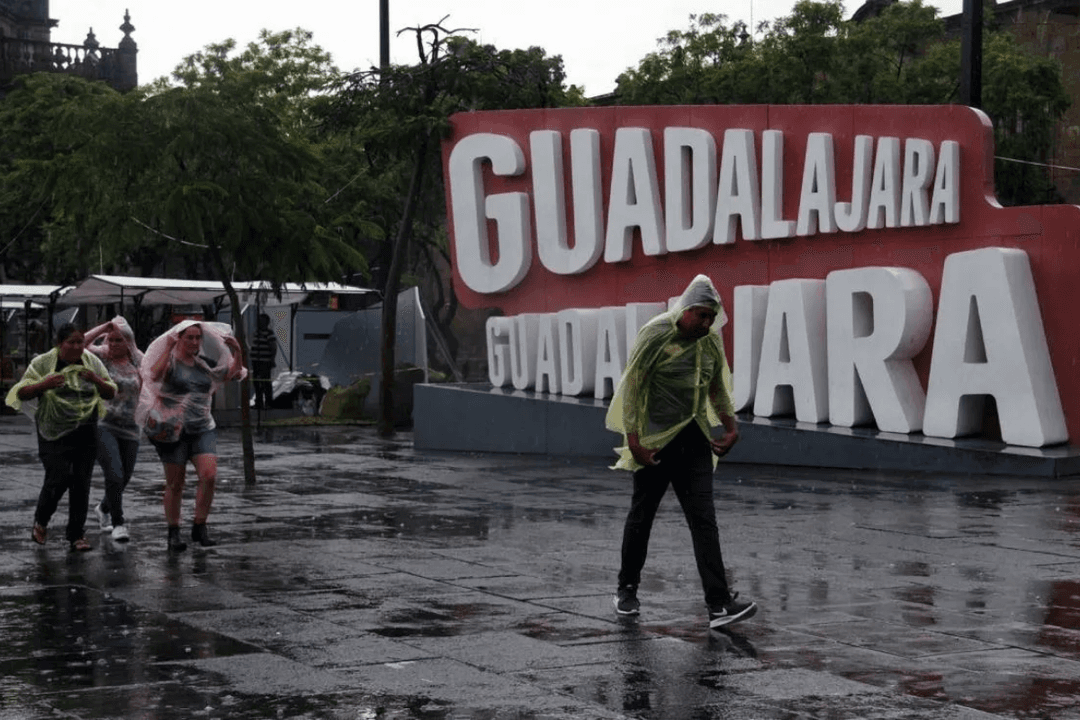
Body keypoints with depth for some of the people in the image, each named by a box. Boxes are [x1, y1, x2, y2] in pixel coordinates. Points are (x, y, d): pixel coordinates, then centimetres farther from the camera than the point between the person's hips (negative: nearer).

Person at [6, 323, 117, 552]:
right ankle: (40, 522, 13)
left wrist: (96, 381, -11)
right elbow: (22, 393, -3)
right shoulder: (43, 363, -2)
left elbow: (110, 393, 11)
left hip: (85, 433, 3)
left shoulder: (92, 363, 8)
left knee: (82, 482, 1)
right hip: (55, 433, -3)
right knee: (58, 477, -13)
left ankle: (76, 534, 10)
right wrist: (44, 385, -22)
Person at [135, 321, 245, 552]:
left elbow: (234, 374, 15)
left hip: (203, 428, 4)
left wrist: (237, 351, 0)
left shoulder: (205, 364, 10)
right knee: (175, 484, 2)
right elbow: (154, 375, -25)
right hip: (174, 429, -4)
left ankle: (199, 528, 0)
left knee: (209, 476, -13)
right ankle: (173, 535, 14)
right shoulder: (171, 361, -4)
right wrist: (168, 348, -25)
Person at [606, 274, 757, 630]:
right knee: (641, 516, 10)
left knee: (704, 521, -6)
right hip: (655, 443, -4)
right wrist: (634, 440, -16)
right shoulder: (655, 335, -12)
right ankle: (627, 589, 30)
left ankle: (719, 604, -13)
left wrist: (731, 427, 11)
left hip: (694, 441, 4)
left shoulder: (712, 342, 6)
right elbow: (632, 387, -12)